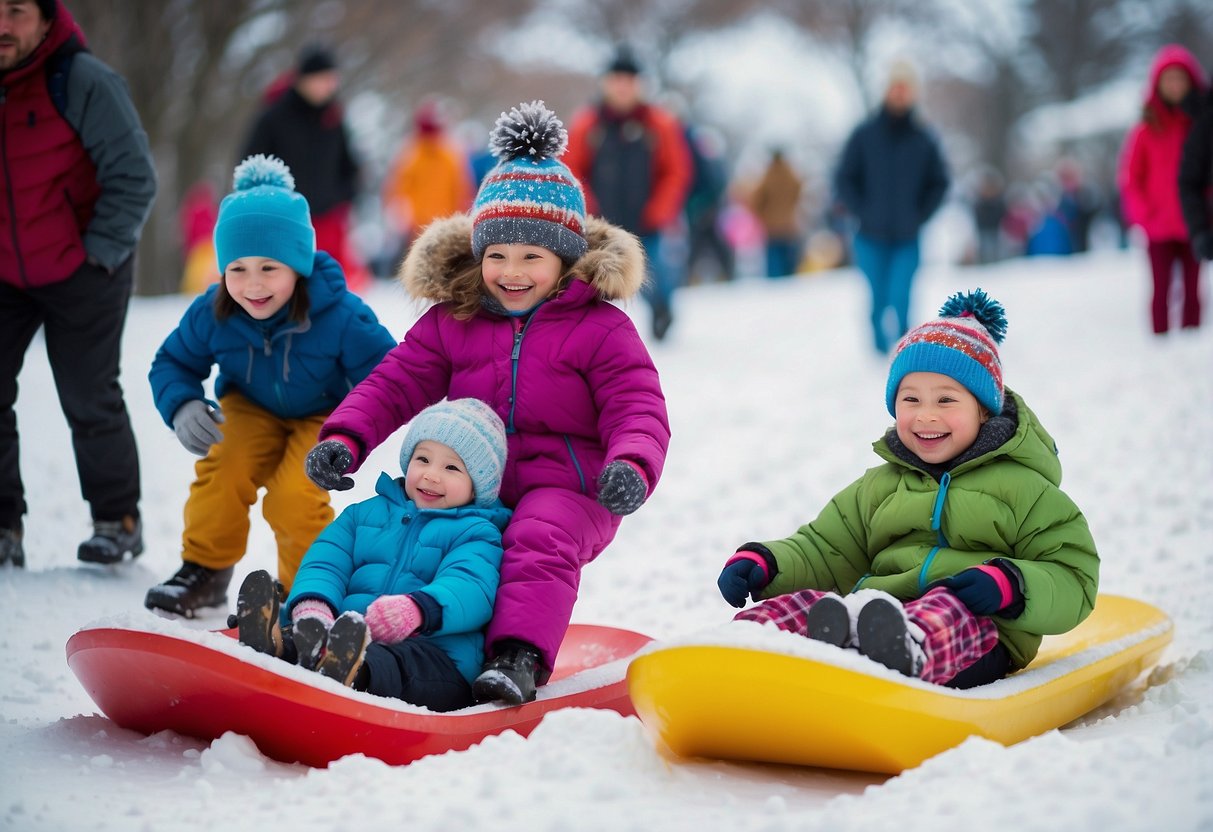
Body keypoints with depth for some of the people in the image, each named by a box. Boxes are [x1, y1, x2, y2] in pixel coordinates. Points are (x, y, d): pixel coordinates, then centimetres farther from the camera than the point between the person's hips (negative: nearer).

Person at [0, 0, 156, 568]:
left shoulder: (83, 82, -17)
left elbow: (134, 178, -14)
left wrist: (100, 253, -14)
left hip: (80, 274, -5)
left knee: (91, 403, 3)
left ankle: (117, 520, 21)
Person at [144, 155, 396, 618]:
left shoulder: (340, 315, -29)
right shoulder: (211, 314, -20)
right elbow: (172, 363, -4)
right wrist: (181, 407, -27)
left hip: (324, 417, -3)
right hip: (252, 408, 3)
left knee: (294, 496, -26)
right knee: (222, 467, -27)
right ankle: (204, 570, -4)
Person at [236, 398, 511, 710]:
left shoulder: (475, 532, 10)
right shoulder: (368, 513, 26)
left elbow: (470, 589, -10)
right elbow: (325, 560, 11)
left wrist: (417, 610, -34)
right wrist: (312, 604, -16)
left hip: (433, 647, -4)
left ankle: (352, 672, -71)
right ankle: (277, 642, -60)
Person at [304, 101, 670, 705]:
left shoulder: (600, 328, 0)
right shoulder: (450, 322, 12)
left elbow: (639, 410, -8)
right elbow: (395, 383, 8)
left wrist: (631, 465, -32)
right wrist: (343, 439, -11)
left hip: (564, 487, -4)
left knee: (541, 542, -35)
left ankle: (518, 656, -47)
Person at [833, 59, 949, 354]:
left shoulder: (924, 140, 2)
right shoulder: (865, 135, 1)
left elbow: (939, 183, 10)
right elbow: (844, 178, 5)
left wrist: (919, 216, -1)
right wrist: (862, 212, -5)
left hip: (907, 240, -1)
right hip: (871, 239, 1)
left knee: (901, 302, -12)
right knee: (878, 303, 5)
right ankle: (879, 352, 19)